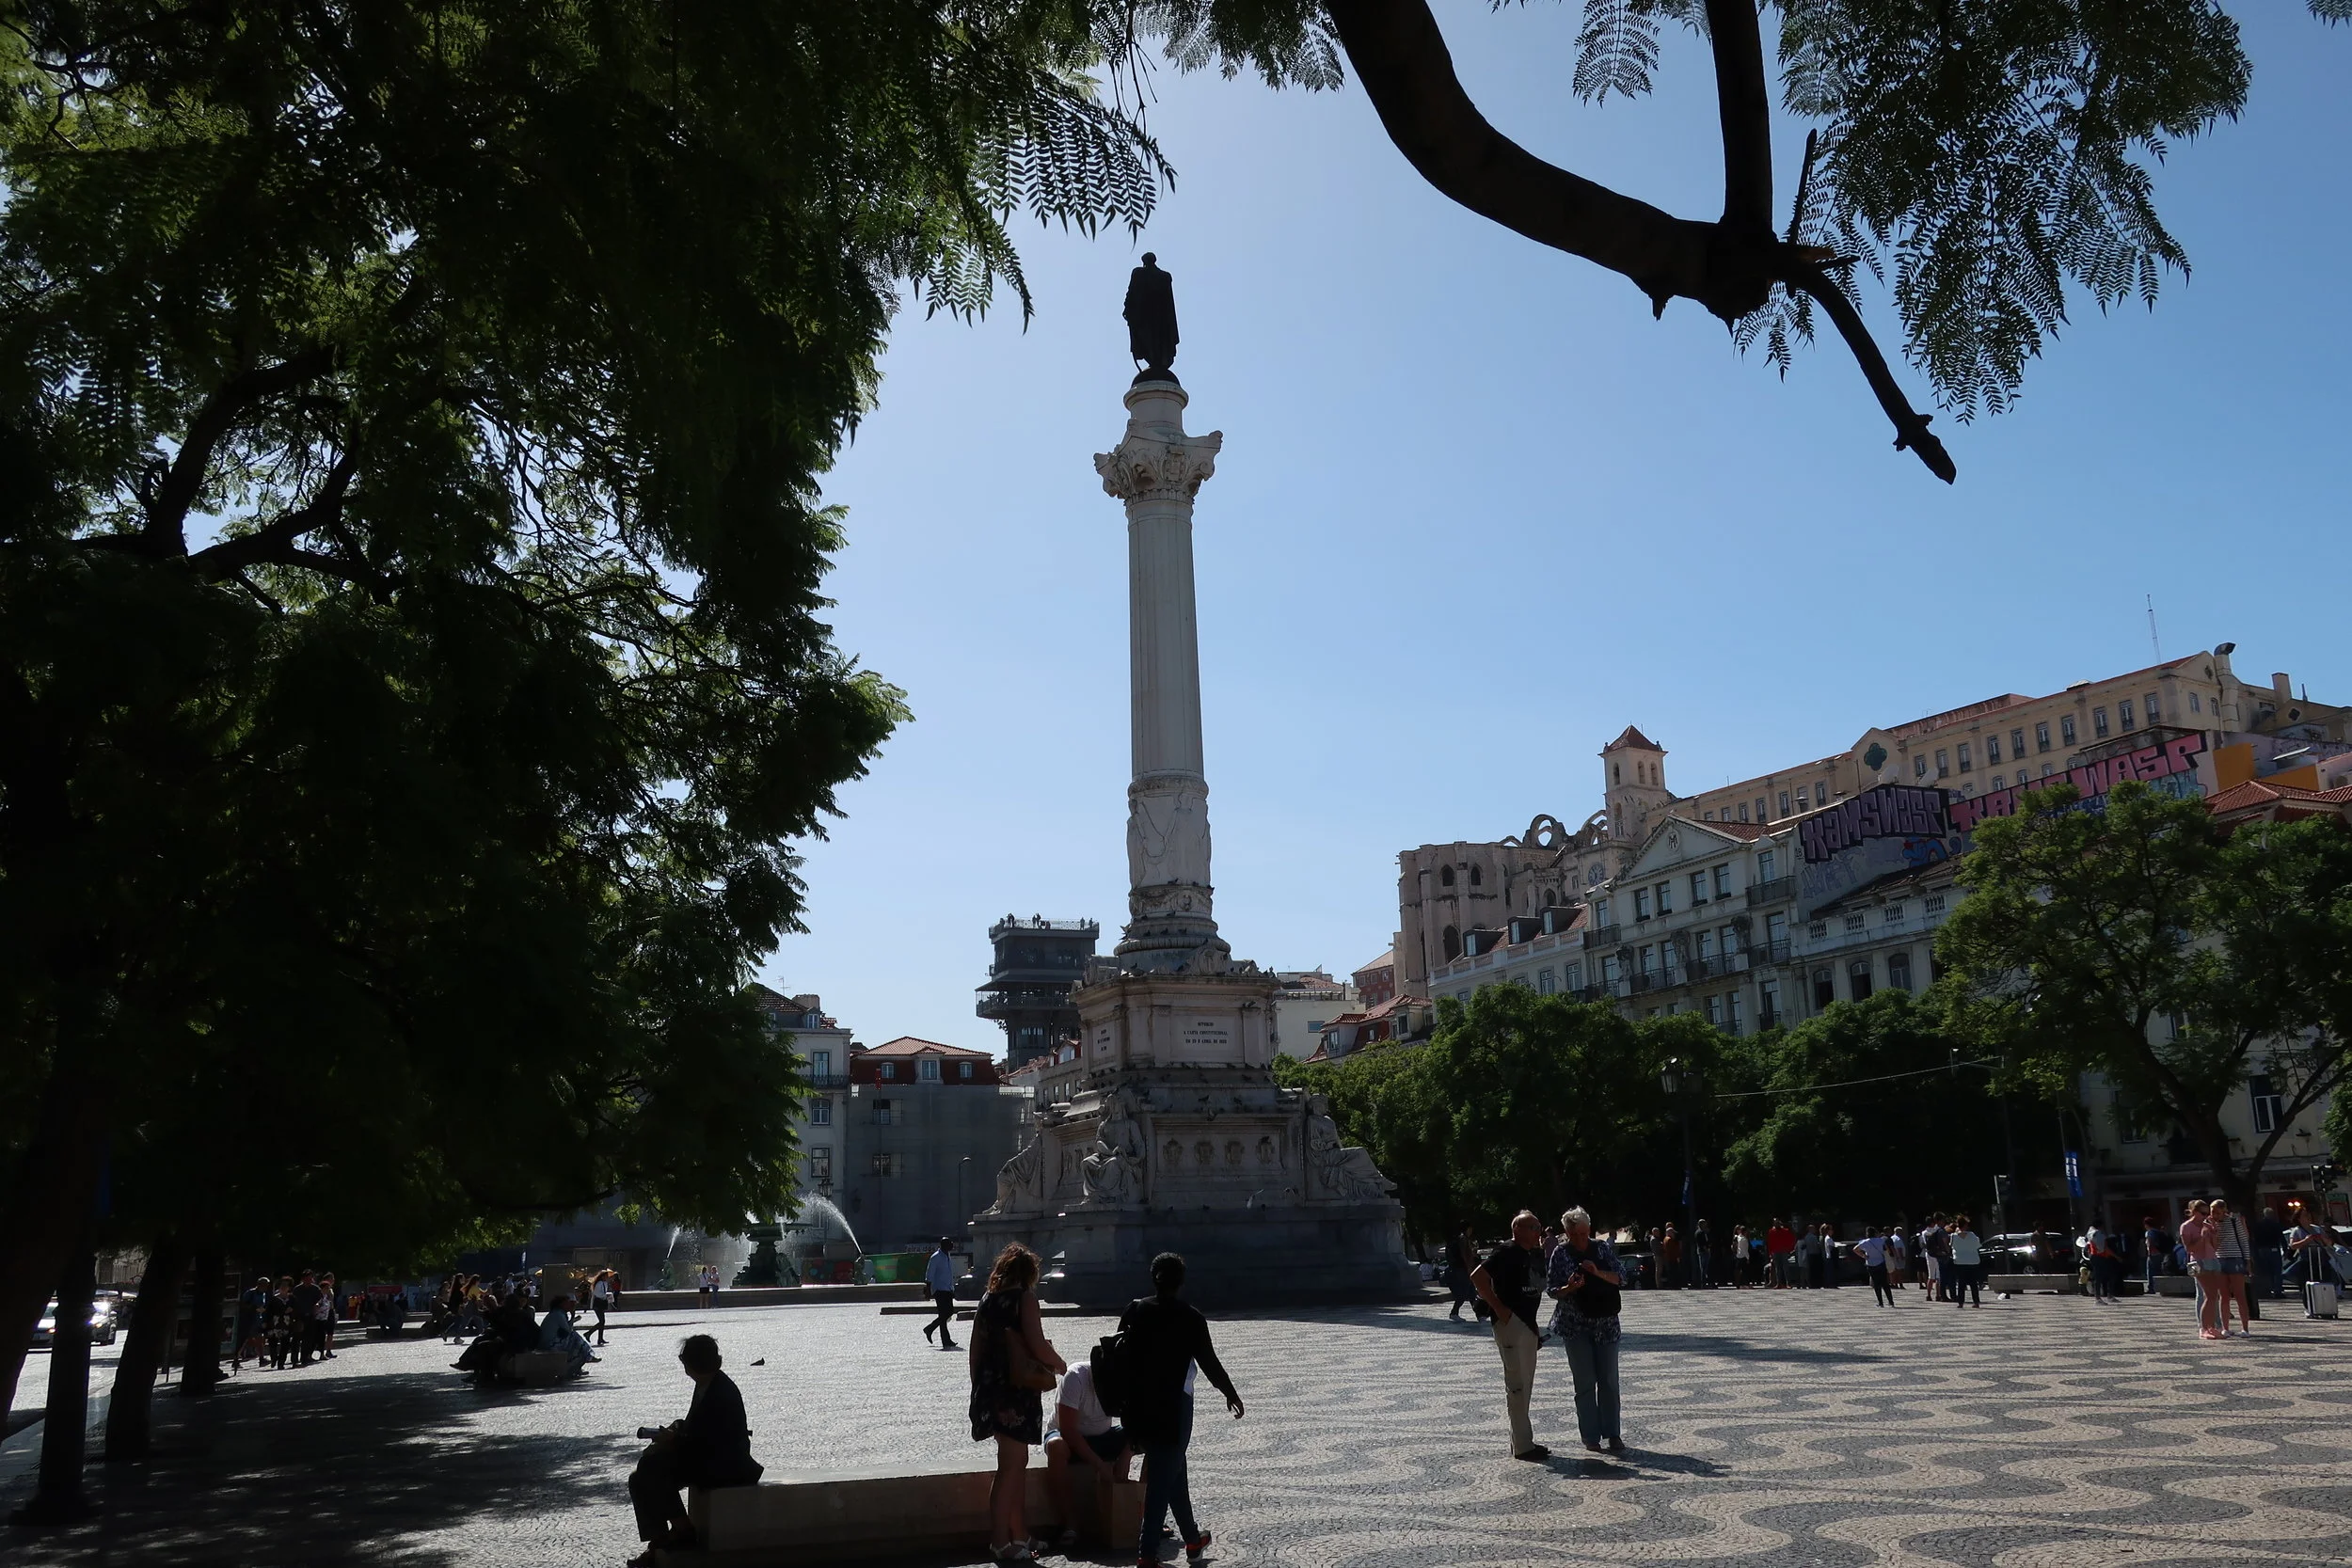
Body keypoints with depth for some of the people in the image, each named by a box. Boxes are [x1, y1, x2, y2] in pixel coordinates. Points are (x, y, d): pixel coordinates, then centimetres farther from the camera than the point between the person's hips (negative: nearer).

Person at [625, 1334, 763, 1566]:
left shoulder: (722, 1392, -21)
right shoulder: (706, 1385, 7)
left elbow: (707, 1442, -23)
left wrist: (673, 1440, -14)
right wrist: (675, 1430, 0)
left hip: (727, 1466, -10)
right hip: (709, 1459, 10)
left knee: (652, 1467, -22)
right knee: (640, 1479, 2)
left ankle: (682, 1529, -10)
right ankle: (658, 1543, 1)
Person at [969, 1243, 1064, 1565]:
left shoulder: (988, 1300, 11)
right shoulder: (1024, 1297, -10)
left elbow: (974, 1351, 14)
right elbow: (1038, 1346, -16)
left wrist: (979, 1383, 24)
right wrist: (1060, 1365, 2)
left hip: (989, 1389, 8)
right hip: (1016, 1390, -8)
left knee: (1018, 1460, 17)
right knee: (1011, 1466, -2)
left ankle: (1018, 1532, 24)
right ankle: (1000, 1542, 1)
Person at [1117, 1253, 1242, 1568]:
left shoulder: (1133, 1311, 0)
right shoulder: (1190, 1317, -10)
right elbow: (1209, 1362, -6)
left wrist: (1123, 1399, 15)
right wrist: (1231, 1395, 8)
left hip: (1139, 1406, 5)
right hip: (1173, 1407, -5)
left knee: (1175, 1469, 21)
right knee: (1163, 1479, 1)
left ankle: (1192, 1538, 33)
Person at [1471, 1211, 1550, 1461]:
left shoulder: (1534, 1255, 14)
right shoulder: (1506, 1252, -12)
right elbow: (1477, 1276, -20)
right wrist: (1498, 1308, -19)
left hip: (1528, 1324, 10)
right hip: (1510, 1322, -10)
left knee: (1525, 1385, 15)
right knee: (1517, 1384, -6)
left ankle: (1522, 1442, 23)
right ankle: (1523, 1445, -3)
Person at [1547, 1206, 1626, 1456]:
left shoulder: (1602, 1248, 3)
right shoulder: (1560, 1253, -2)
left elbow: (1620, 1278, 0)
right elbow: (1552, 1290, -2)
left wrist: (1598, 1273, -17)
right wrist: (1569, 1288, -22)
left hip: (1606, 1323, 2)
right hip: (1575, 1327, -2)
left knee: (1609, 1380, 4)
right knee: (1585, 1382, 0)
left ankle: (1612, 1434, 12)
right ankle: (1591, 1436, 7)